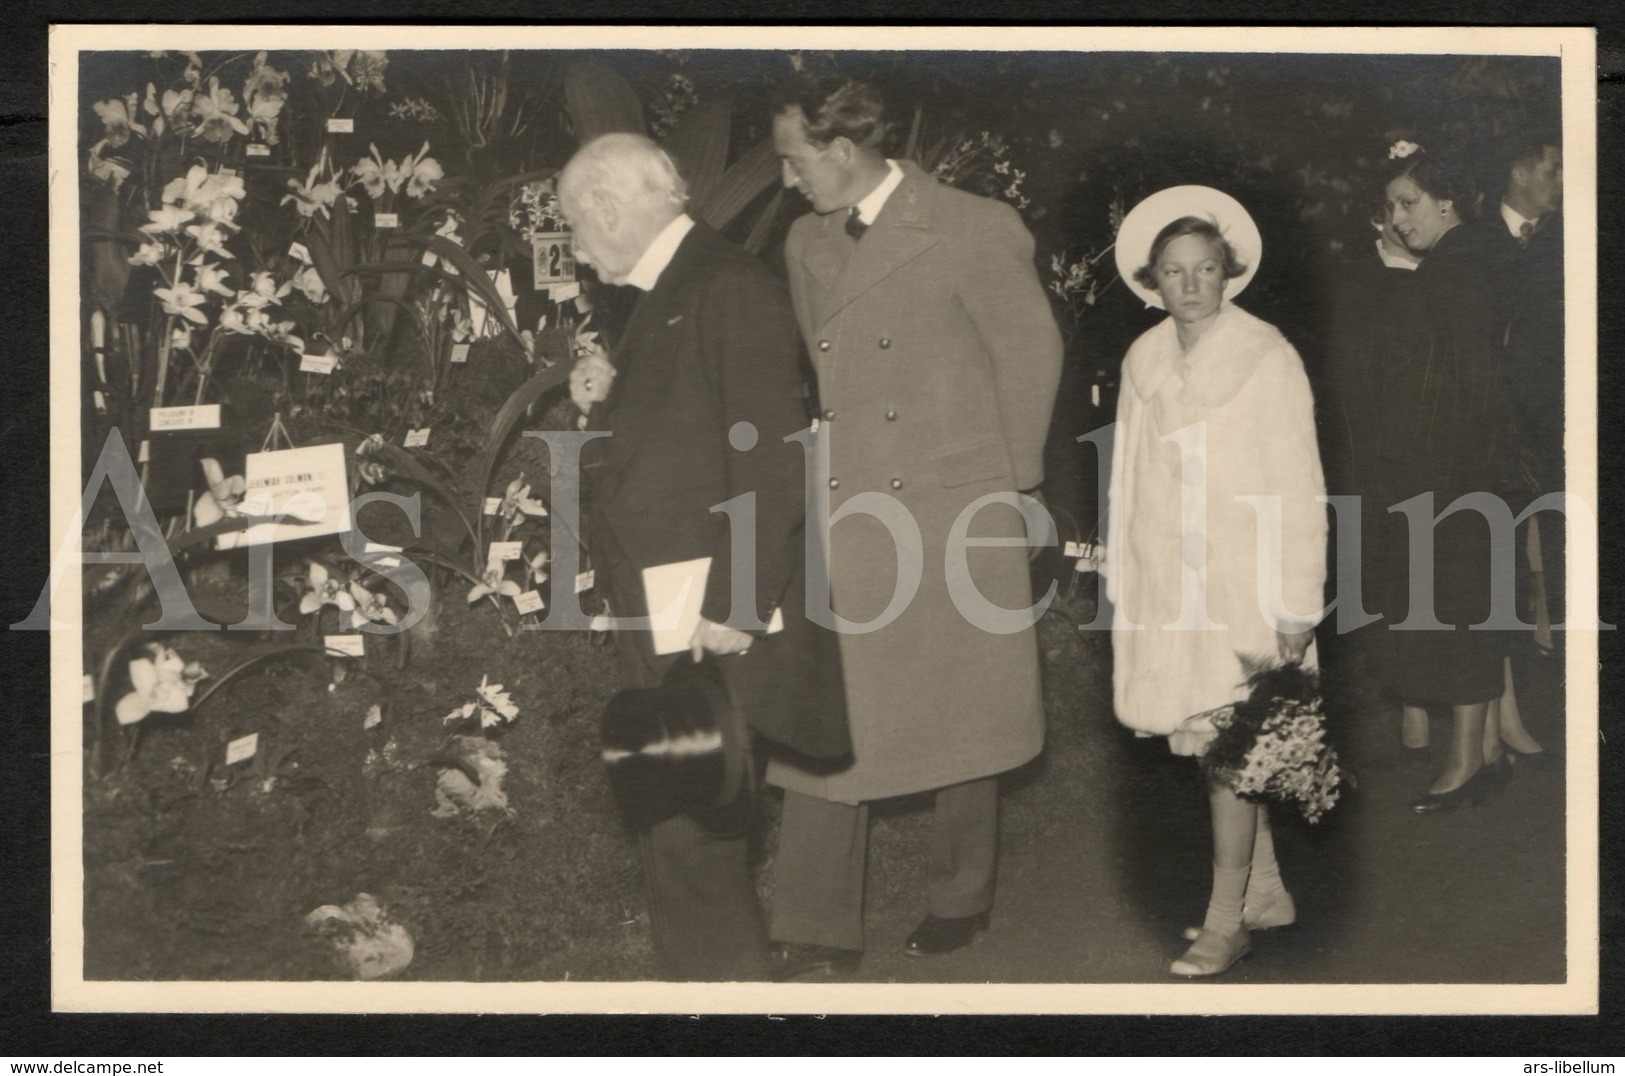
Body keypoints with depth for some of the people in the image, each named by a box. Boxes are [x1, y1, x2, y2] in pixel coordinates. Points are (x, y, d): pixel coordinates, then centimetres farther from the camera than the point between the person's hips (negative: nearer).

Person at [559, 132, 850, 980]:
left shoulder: (732, 290, -13)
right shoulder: (662, 300, 18)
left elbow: (773, 463, -20)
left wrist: (736, 606, -22)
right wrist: (607, 403, 5)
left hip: (718, 630, -10)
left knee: (688, 832, -10)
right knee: (674, 832, 16)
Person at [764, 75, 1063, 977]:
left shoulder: (974, 232, -9)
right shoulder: (807, 243, 9)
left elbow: (1031, 352, 0)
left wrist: (1008, 483, 6)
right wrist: (832, 471, 11)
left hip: (953, 520, -4)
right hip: (841, 521, 5)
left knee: (958, 716, 9)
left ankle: (960, 899, 29)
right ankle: (818, 934, 7)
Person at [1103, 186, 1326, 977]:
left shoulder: (1268, 359, -7)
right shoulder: (1143, 361, 8)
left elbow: (1298, 489, -8)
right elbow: (1129, 481, 12)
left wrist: (1297, 607, -10)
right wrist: (1124, 586, 10)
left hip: (1244, 582, -5)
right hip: (1167, 586, 5)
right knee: (1211, 749, 9)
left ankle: (1225, 922, 0)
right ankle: (1266, 892, 25)